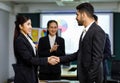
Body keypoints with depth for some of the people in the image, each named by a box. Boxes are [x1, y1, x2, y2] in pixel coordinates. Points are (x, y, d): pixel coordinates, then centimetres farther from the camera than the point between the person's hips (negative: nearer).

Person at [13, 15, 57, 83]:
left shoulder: (28, 38, 10)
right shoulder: (19, 40, -17)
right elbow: (29, 59, -22)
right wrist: (47, 60, -25)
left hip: (31, 74, 9)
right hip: (24, 76, -9)